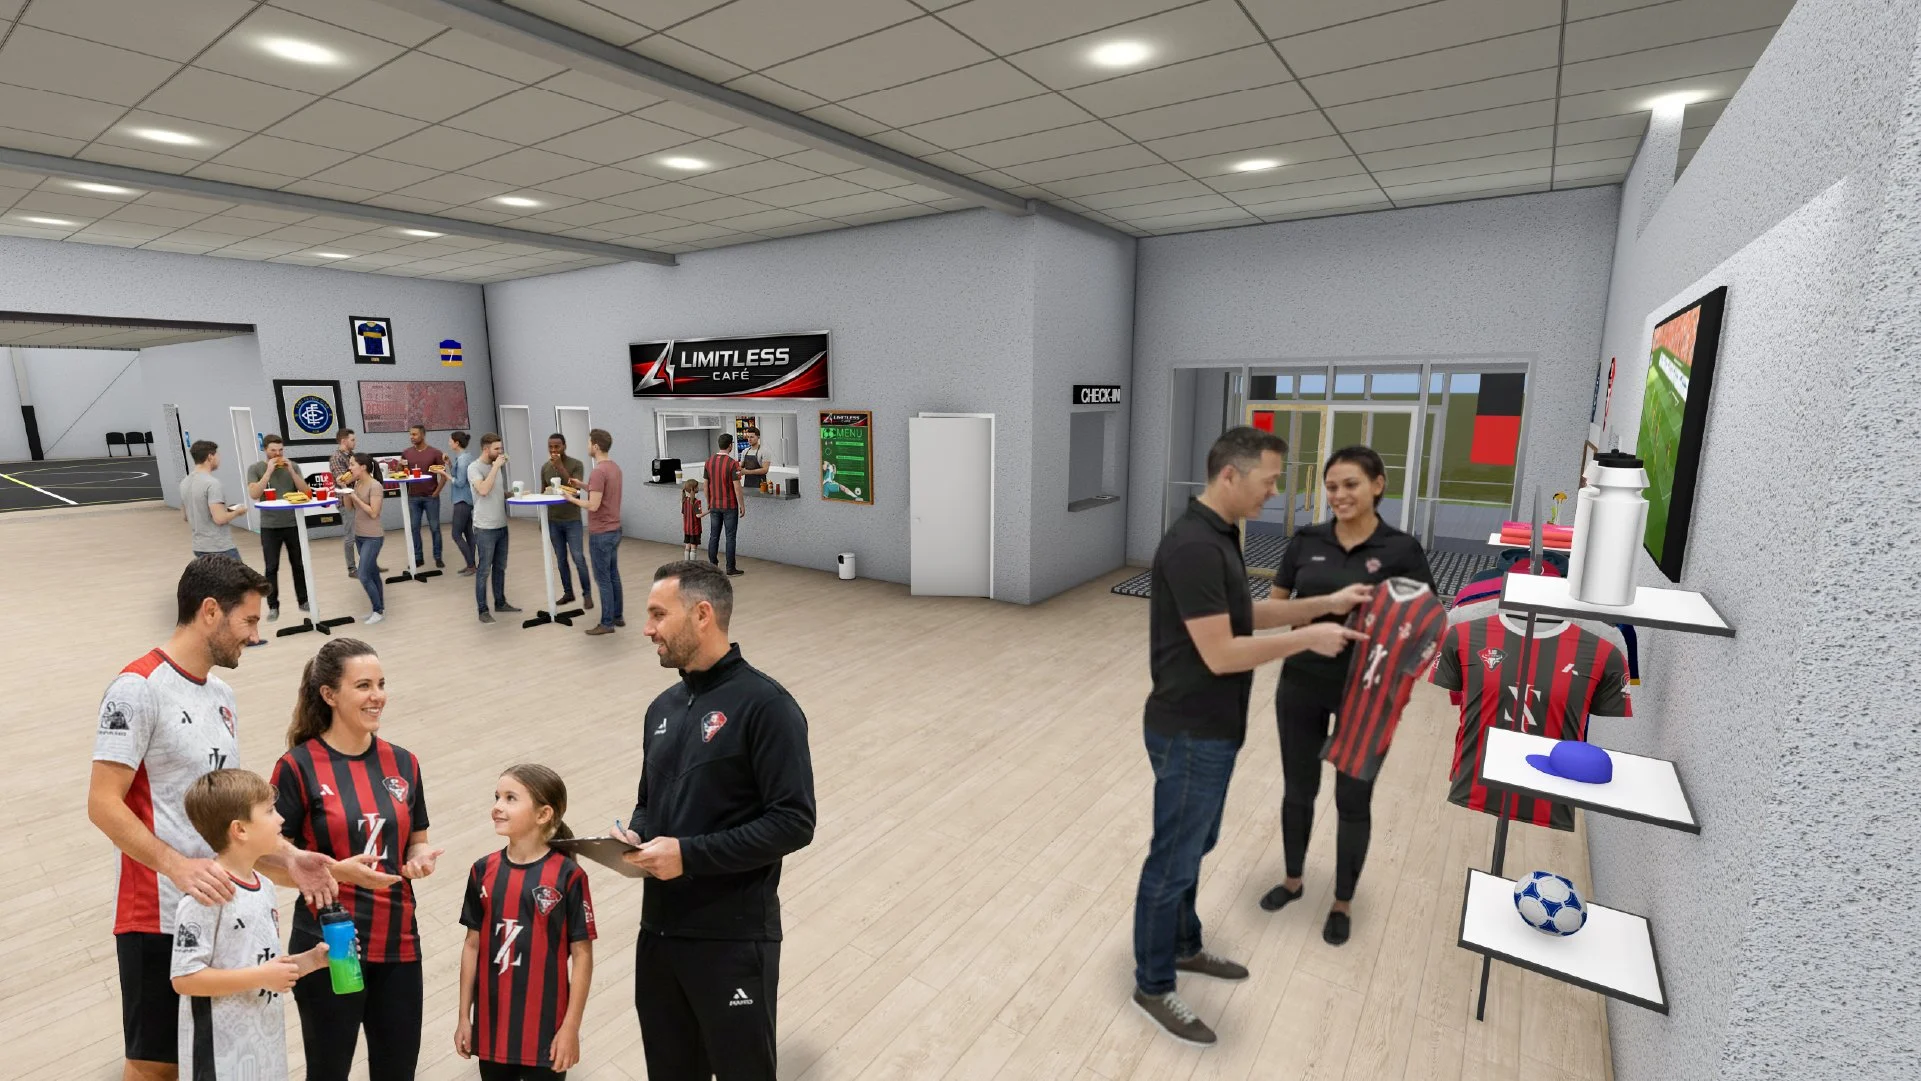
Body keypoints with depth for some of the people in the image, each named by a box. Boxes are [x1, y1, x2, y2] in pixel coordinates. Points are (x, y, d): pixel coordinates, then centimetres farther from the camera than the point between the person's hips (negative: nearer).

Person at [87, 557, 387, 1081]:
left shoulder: (222, 695, 10)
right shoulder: (138, 688, -14)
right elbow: (103, 805, -17)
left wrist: (287, 858, 1)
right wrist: (178, 866, -28)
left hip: (226, 911, 7)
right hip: (160, 917, -7)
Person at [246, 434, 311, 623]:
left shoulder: (292, 466, 3)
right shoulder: (256, 468, -2)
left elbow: (305, 492, -3)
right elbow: (253, 494, -14)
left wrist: (291, 471, -13)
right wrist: (269, 471, -17)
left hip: (293, 524, 2)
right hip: (269, 526, -2)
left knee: (298, 565, 10)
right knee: (271, 568, 2)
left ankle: (303, 601, 20)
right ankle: (273, 606, 8)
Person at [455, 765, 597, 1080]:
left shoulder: (568, 876, -14)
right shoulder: (483, 871, -1)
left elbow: (582, 954, -10)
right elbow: (473, 945, 7)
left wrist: (571, 1027, -10)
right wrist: (464, 1016, 8)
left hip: (545, 1029, -4)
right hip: (492, 1027, 4)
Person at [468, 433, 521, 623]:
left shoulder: (497, 465, 10)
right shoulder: (474, 467, -12)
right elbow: (483, 490, -27)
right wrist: (496, 466, -21)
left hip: (502, 526, 7)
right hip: (485, 528, -7)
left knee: (500, 567, 16)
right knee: (484, 570, 1)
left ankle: (500, 602, 28)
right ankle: (483, 610, 9)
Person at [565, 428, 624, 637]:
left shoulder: (599, 471, -20)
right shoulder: (614, 467, 10)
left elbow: (593, 505, -23)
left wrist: (572, 499, -8)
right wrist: (585, 486, 16)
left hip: (600, 533, -9)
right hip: (614, 530, 9)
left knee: (603, 578, -2)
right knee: (613, 575, 15)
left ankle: (607, 623, 4)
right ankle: (618, 616, 22)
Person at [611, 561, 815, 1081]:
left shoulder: (765, 705, -17)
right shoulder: (663, 707, 8)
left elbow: (793, 822, -20)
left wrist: (690, 854, -21)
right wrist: (636, 835, -4)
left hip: (733, 936, -7)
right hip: (659, 927, 7)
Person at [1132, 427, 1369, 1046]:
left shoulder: (1220, 536, 7)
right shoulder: (1193, 546, -26)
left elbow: (1244, 615, 15)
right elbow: (1221, 653, -26)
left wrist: (1326, 604, 9)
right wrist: (1308, 638, -16)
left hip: (1212, 727, 10)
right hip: (1189, 733, -10)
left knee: (1192, 848, 24)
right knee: (1174, 859, 7)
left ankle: (1183, 947, 43)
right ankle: (1153, 985, 25)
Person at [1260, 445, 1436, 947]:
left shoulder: (1401, 549, -8)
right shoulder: (1306, 540, -2)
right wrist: (1319, 606, -15)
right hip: (1301, 686, 2)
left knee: (1353, 800, 11)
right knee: (1298, 789, 15)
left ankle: (1343, 902, 32)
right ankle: (1293, 879, 38)